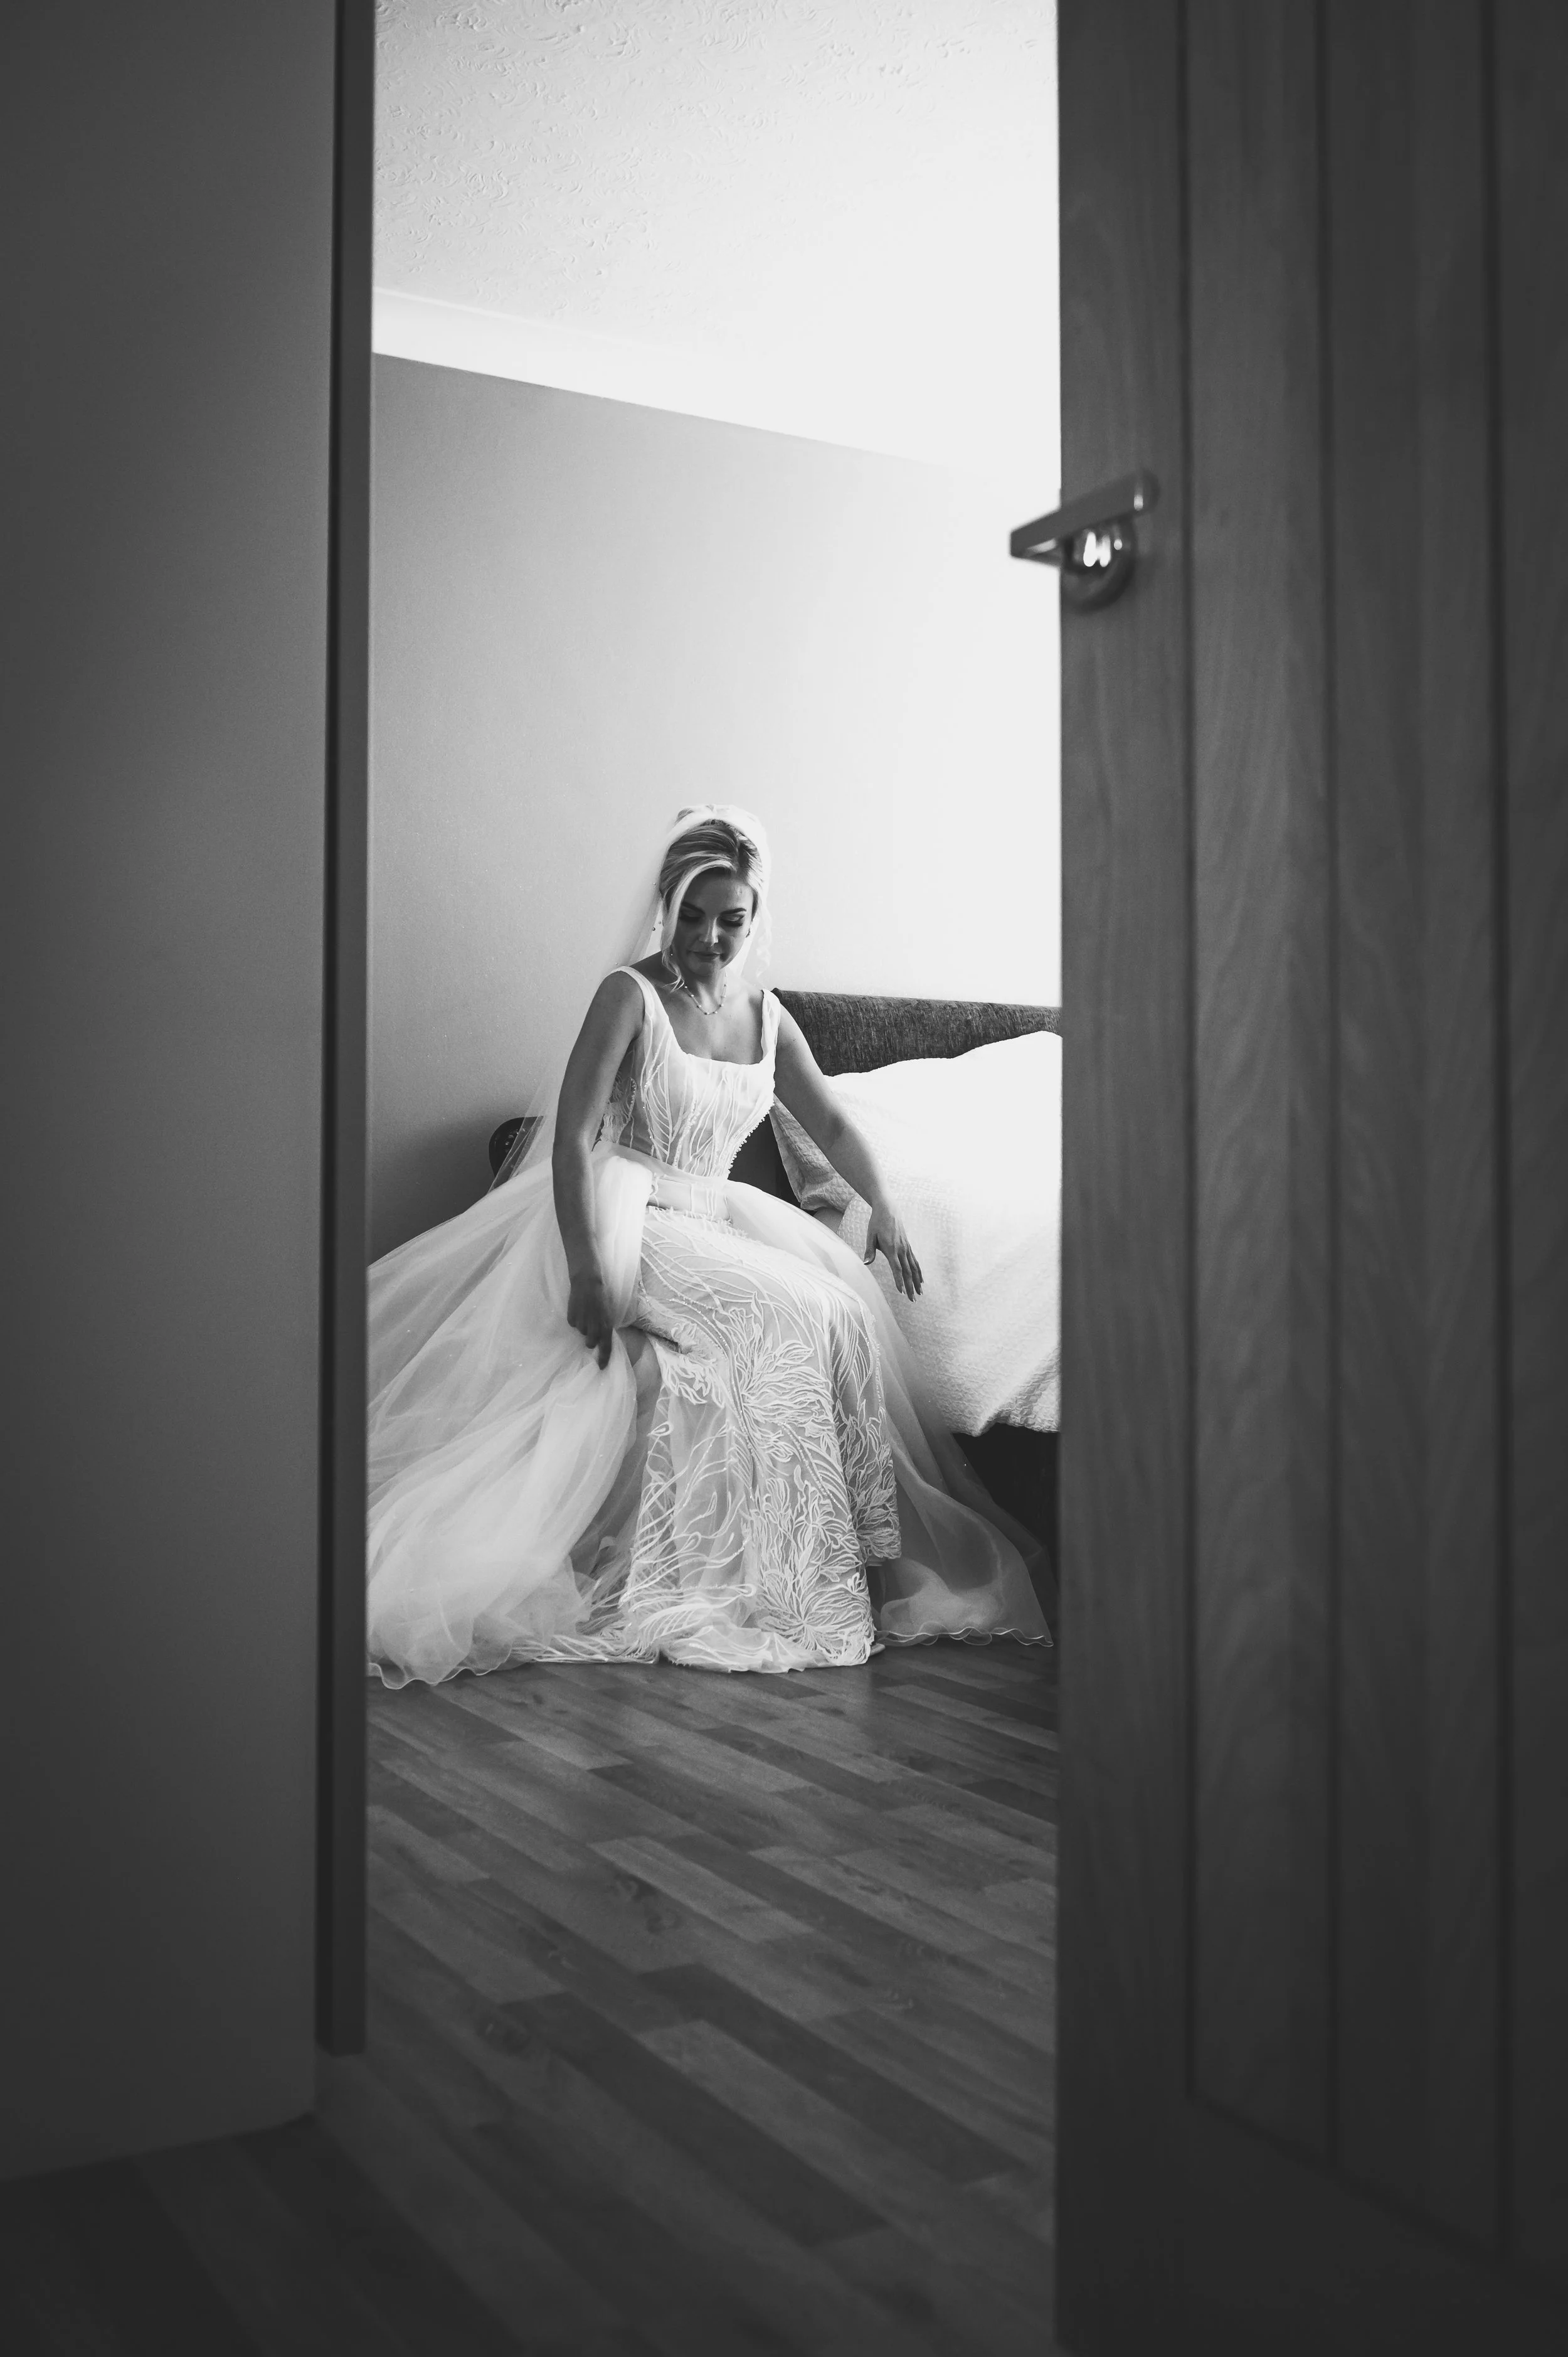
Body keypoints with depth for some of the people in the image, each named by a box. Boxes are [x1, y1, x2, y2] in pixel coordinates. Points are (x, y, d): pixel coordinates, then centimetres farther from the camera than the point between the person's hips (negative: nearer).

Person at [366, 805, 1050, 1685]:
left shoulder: (764, 1014, 9)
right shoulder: (631, 995, -11)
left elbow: (832, 1125, 16)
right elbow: (574, 1136, -19)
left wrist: (885, 1209, 0)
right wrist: (587, 1272, -28)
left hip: (712, 1213, 6)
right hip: (624, 1215, -6)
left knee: (847, 1298, -17)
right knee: (780, 1316, -26)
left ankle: (866, 1540, -10)